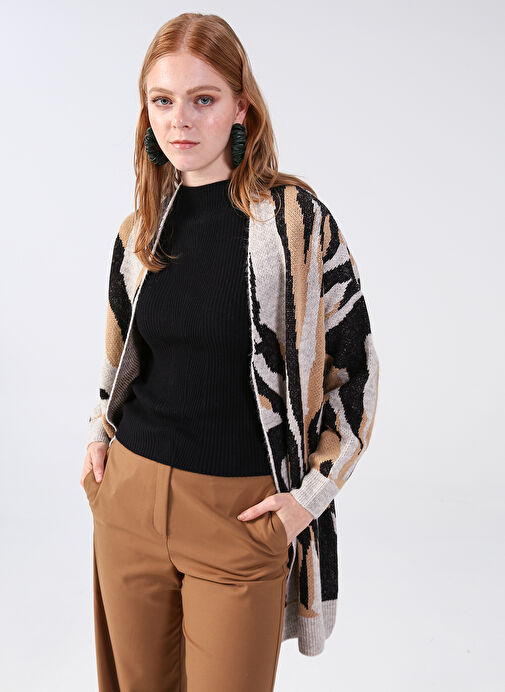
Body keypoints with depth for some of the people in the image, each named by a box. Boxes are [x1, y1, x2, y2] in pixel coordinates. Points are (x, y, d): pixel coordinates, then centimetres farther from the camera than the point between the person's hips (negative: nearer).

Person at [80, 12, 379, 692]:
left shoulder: (294, 218, -10)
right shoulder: (139, 229, 4)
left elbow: (354, 363, -6)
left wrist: (312, 491, -8)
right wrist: (100, 432, 11)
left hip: (240, 511, -4)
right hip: (129, 494, 5)